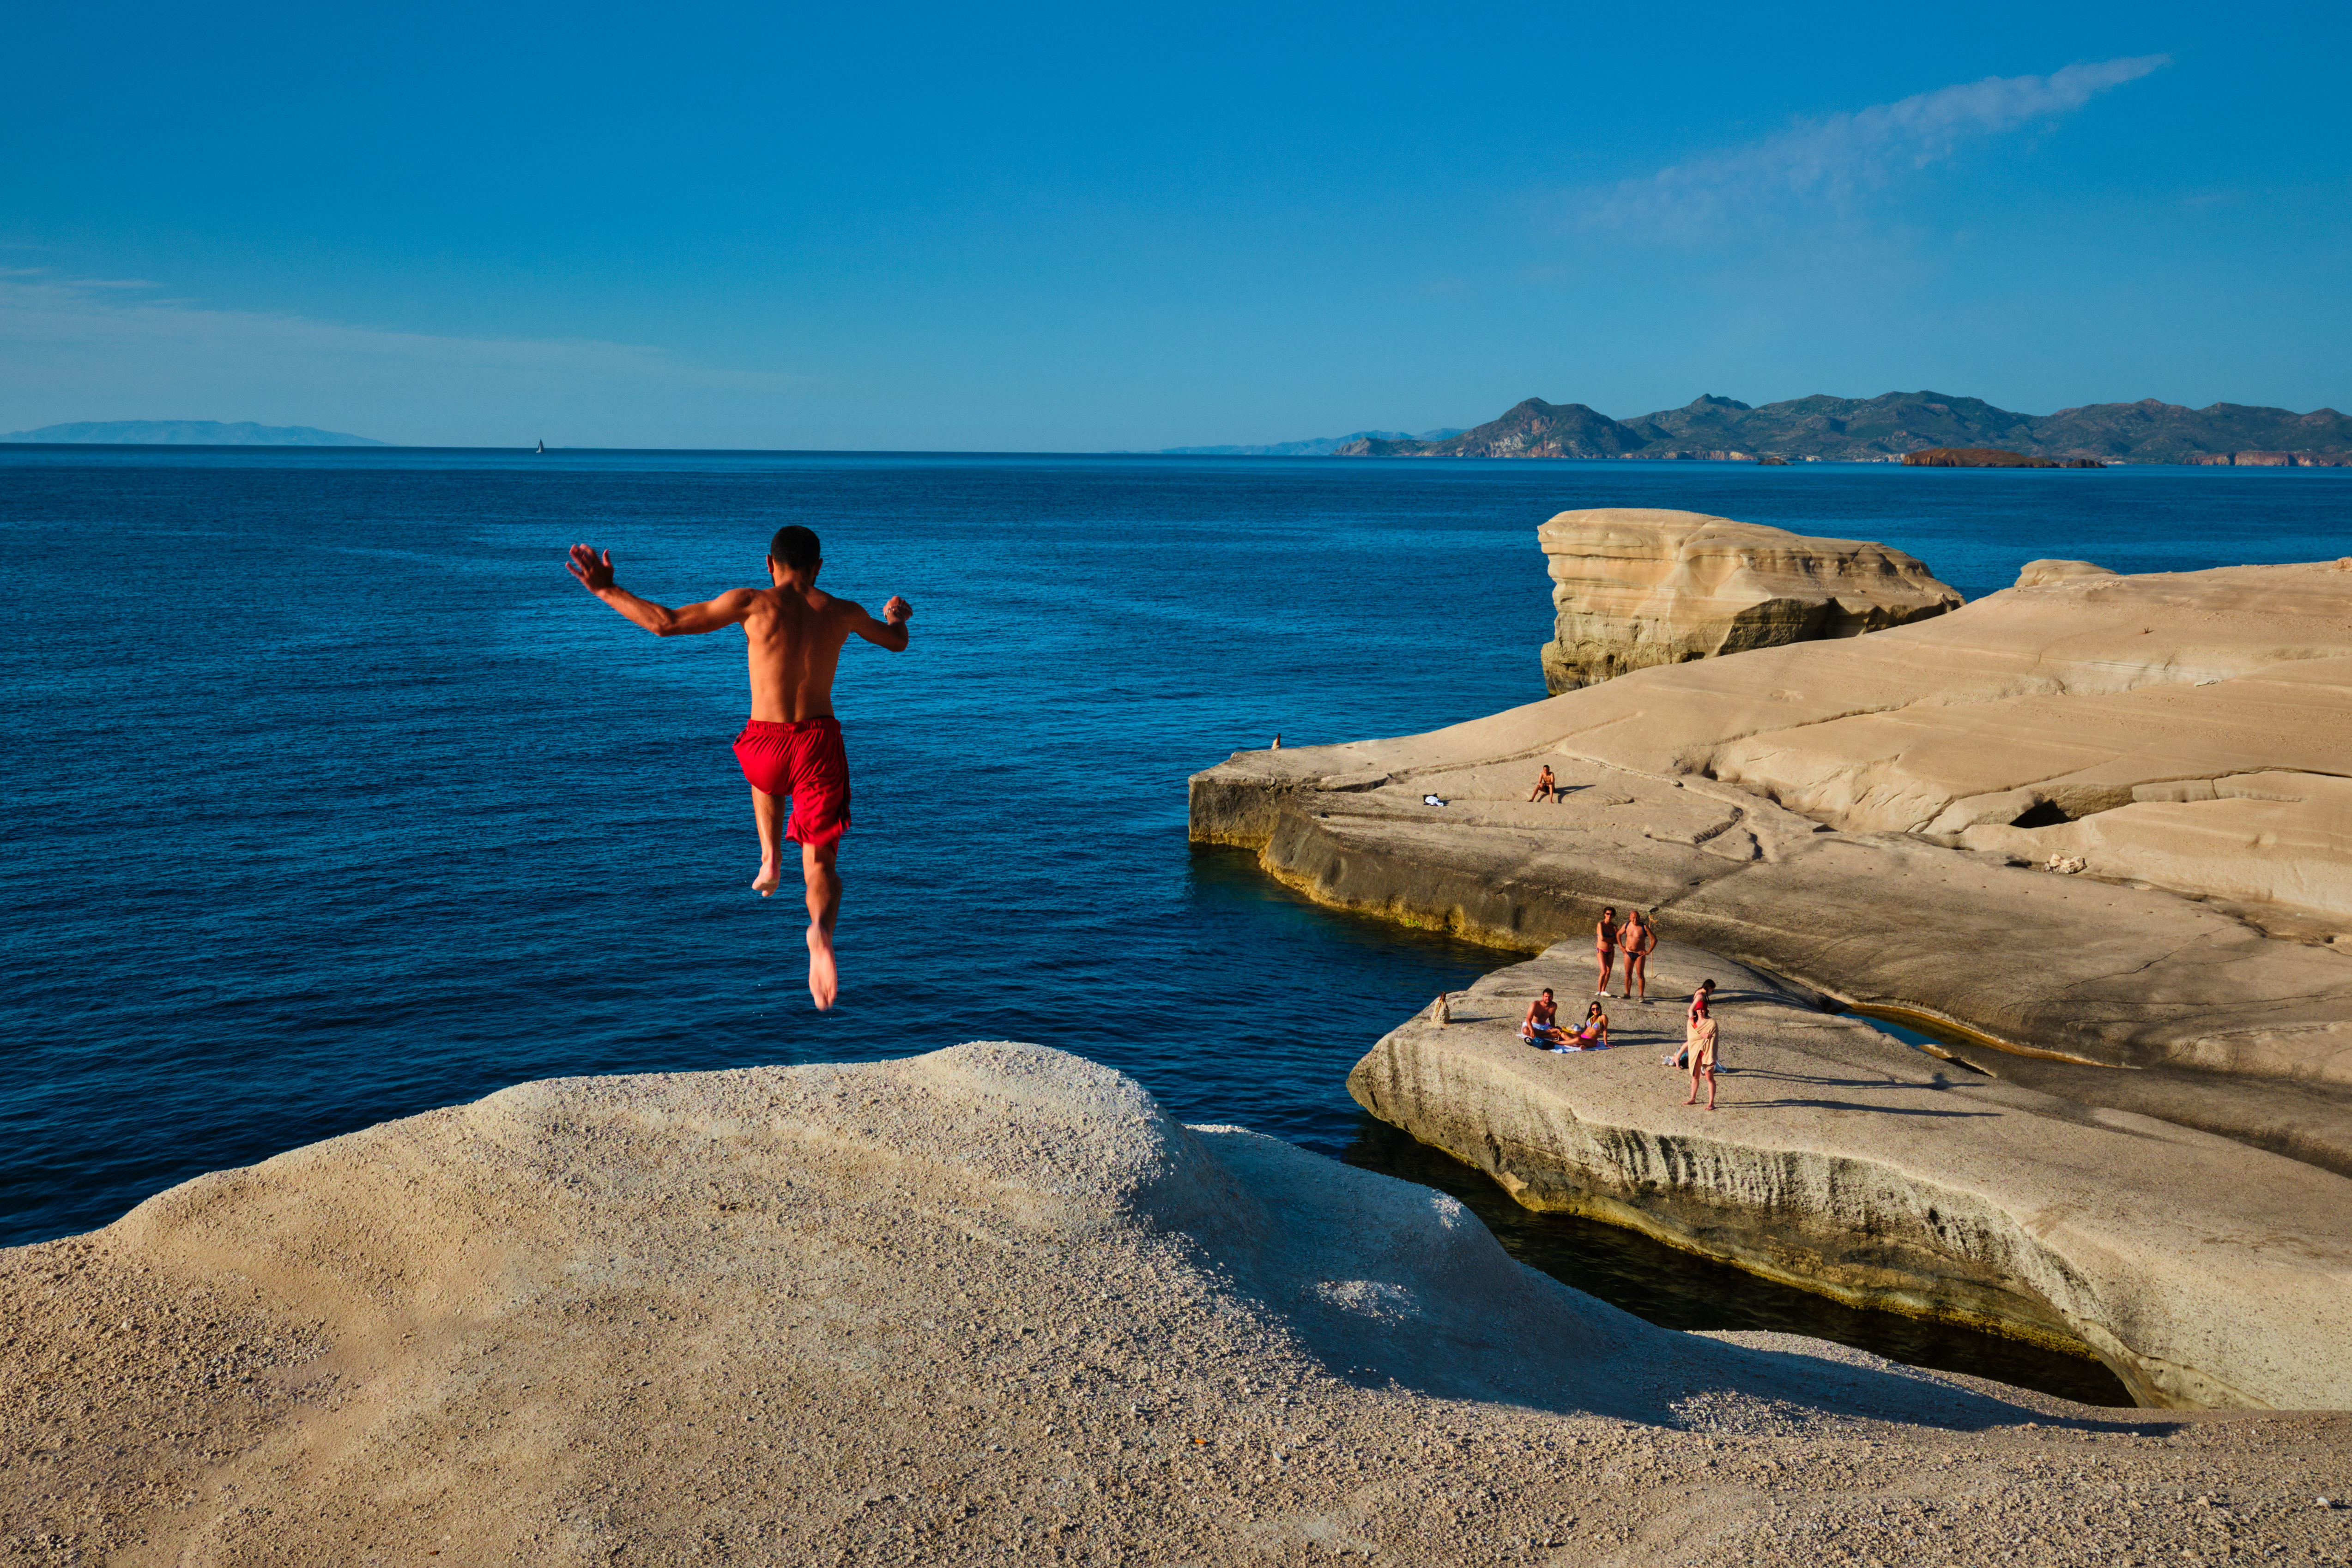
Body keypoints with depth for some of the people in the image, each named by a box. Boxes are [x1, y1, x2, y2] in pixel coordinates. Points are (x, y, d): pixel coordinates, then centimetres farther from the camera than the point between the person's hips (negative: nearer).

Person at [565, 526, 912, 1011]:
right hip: (819, 743, 0)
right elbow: (897, 642, 26)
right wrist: (899, 616, 50)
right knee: (819, 864, 2)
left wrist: (607, 591, 5)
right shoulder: (842, 612, 6)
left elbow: (666, 623, -6)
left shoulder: (753, 603, -3)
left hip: (766, 742, 0)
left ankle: (771, 857, 23)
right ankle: (820, 931, -29)